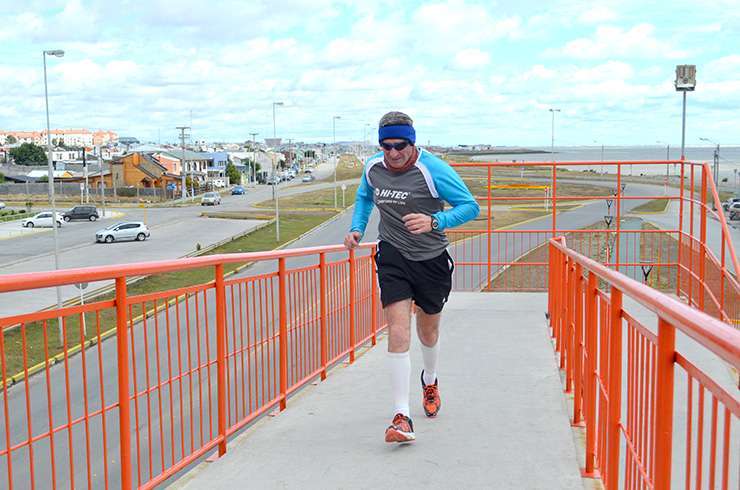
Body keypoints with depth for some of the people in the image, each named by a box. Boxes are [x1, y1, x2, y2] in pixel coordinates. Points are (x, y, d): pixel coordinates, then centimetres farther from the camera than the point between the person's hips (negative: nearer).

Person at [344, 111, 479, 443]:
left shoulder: (433, 170, -19)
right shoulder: (373, 168, -4)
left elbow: (470, 206, -18)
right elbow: (364, 197, 18)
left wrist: (434, 221, -33)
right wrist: (357, 229, 3)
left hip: (432, 259, -1)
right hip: (392, 256, 1)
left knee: (428, 331, 17)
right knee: (398, 332, -15)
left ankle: (430, 381, 51)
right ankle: (402, 417, -13)